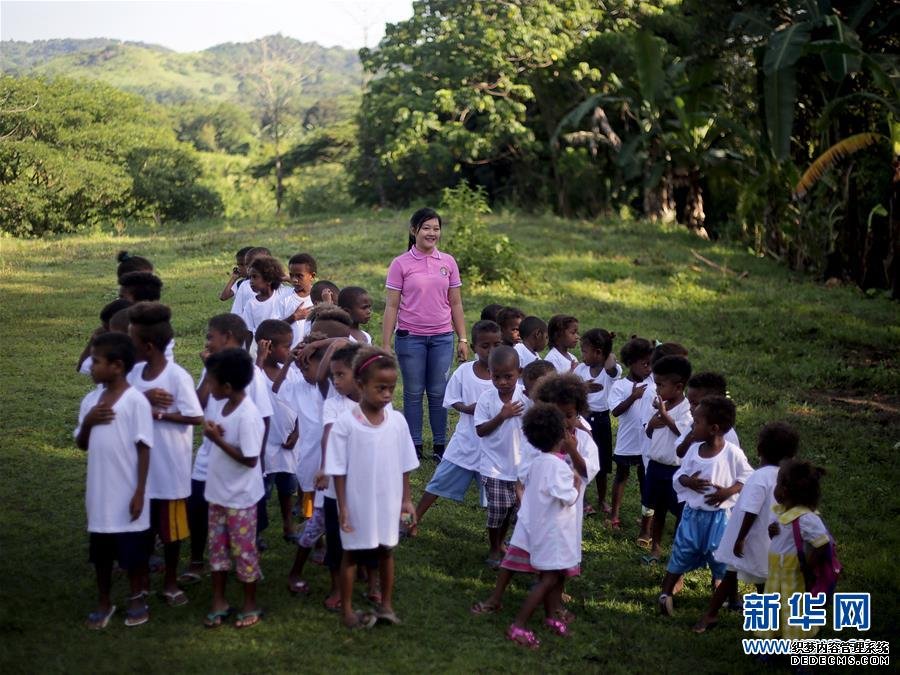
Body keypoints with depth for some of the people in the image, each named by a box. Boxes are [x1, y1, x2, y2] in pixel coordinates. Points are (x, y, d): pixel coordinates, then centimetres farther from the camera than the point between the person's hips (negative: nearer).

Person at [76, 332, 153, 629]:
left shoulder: (136, 401, -14)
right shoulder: (91, 400, 4)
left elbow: (143, 448, -12)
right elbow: (82, 444, 12)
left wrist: (140, 492, -14)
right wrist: (87, 421, -9)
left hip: (127, 494, -5)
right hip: (99, 493, 5)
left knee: (133, 550, 9)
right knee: (101, 551, 14)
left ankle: (137, 599, 27)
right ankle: (104, 602, 29)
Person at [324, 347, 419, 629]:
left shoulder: (397, 421, -5)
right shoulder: (345, 423, -15)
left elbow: (404, 465, 4)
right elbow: (338, 469, -10)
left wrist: (406, 499, 5)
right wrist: (342, 506, -10)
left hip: (388, 502, 3)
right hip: (357, 503, -3)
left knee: (386, 550, 15)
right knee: (351, 553, 11)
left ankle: (386, 604, 30)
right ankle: (347, 610, 22)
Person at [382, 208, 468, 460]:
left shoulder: (448, 262, 6)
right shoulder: (401, 264, -2)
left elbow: (455, 304, 9)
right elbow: (391, 306, -2)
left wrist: (463, 339, 6)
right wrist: (385, 345, -5)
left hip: (442, 337, 2)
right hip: (410, 337, -2)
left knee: (438, 393, 6)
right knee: (413, 393, 6)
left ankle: (440, 445, 16)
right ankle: (415, 446, 14)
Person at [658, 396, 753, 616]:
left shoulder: (732, 453, -14)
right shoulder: (694, 449, -2)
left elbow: (748, 478, -5)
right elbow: (678, 477, 5)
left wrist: (728, 492, -19)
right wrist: (688, 481, -18)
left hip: (718, 516, -3)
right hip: (692, 513, 3)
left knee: (720, 559, 10)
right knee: (681, 555, 11)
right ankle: (665, 594, 19)